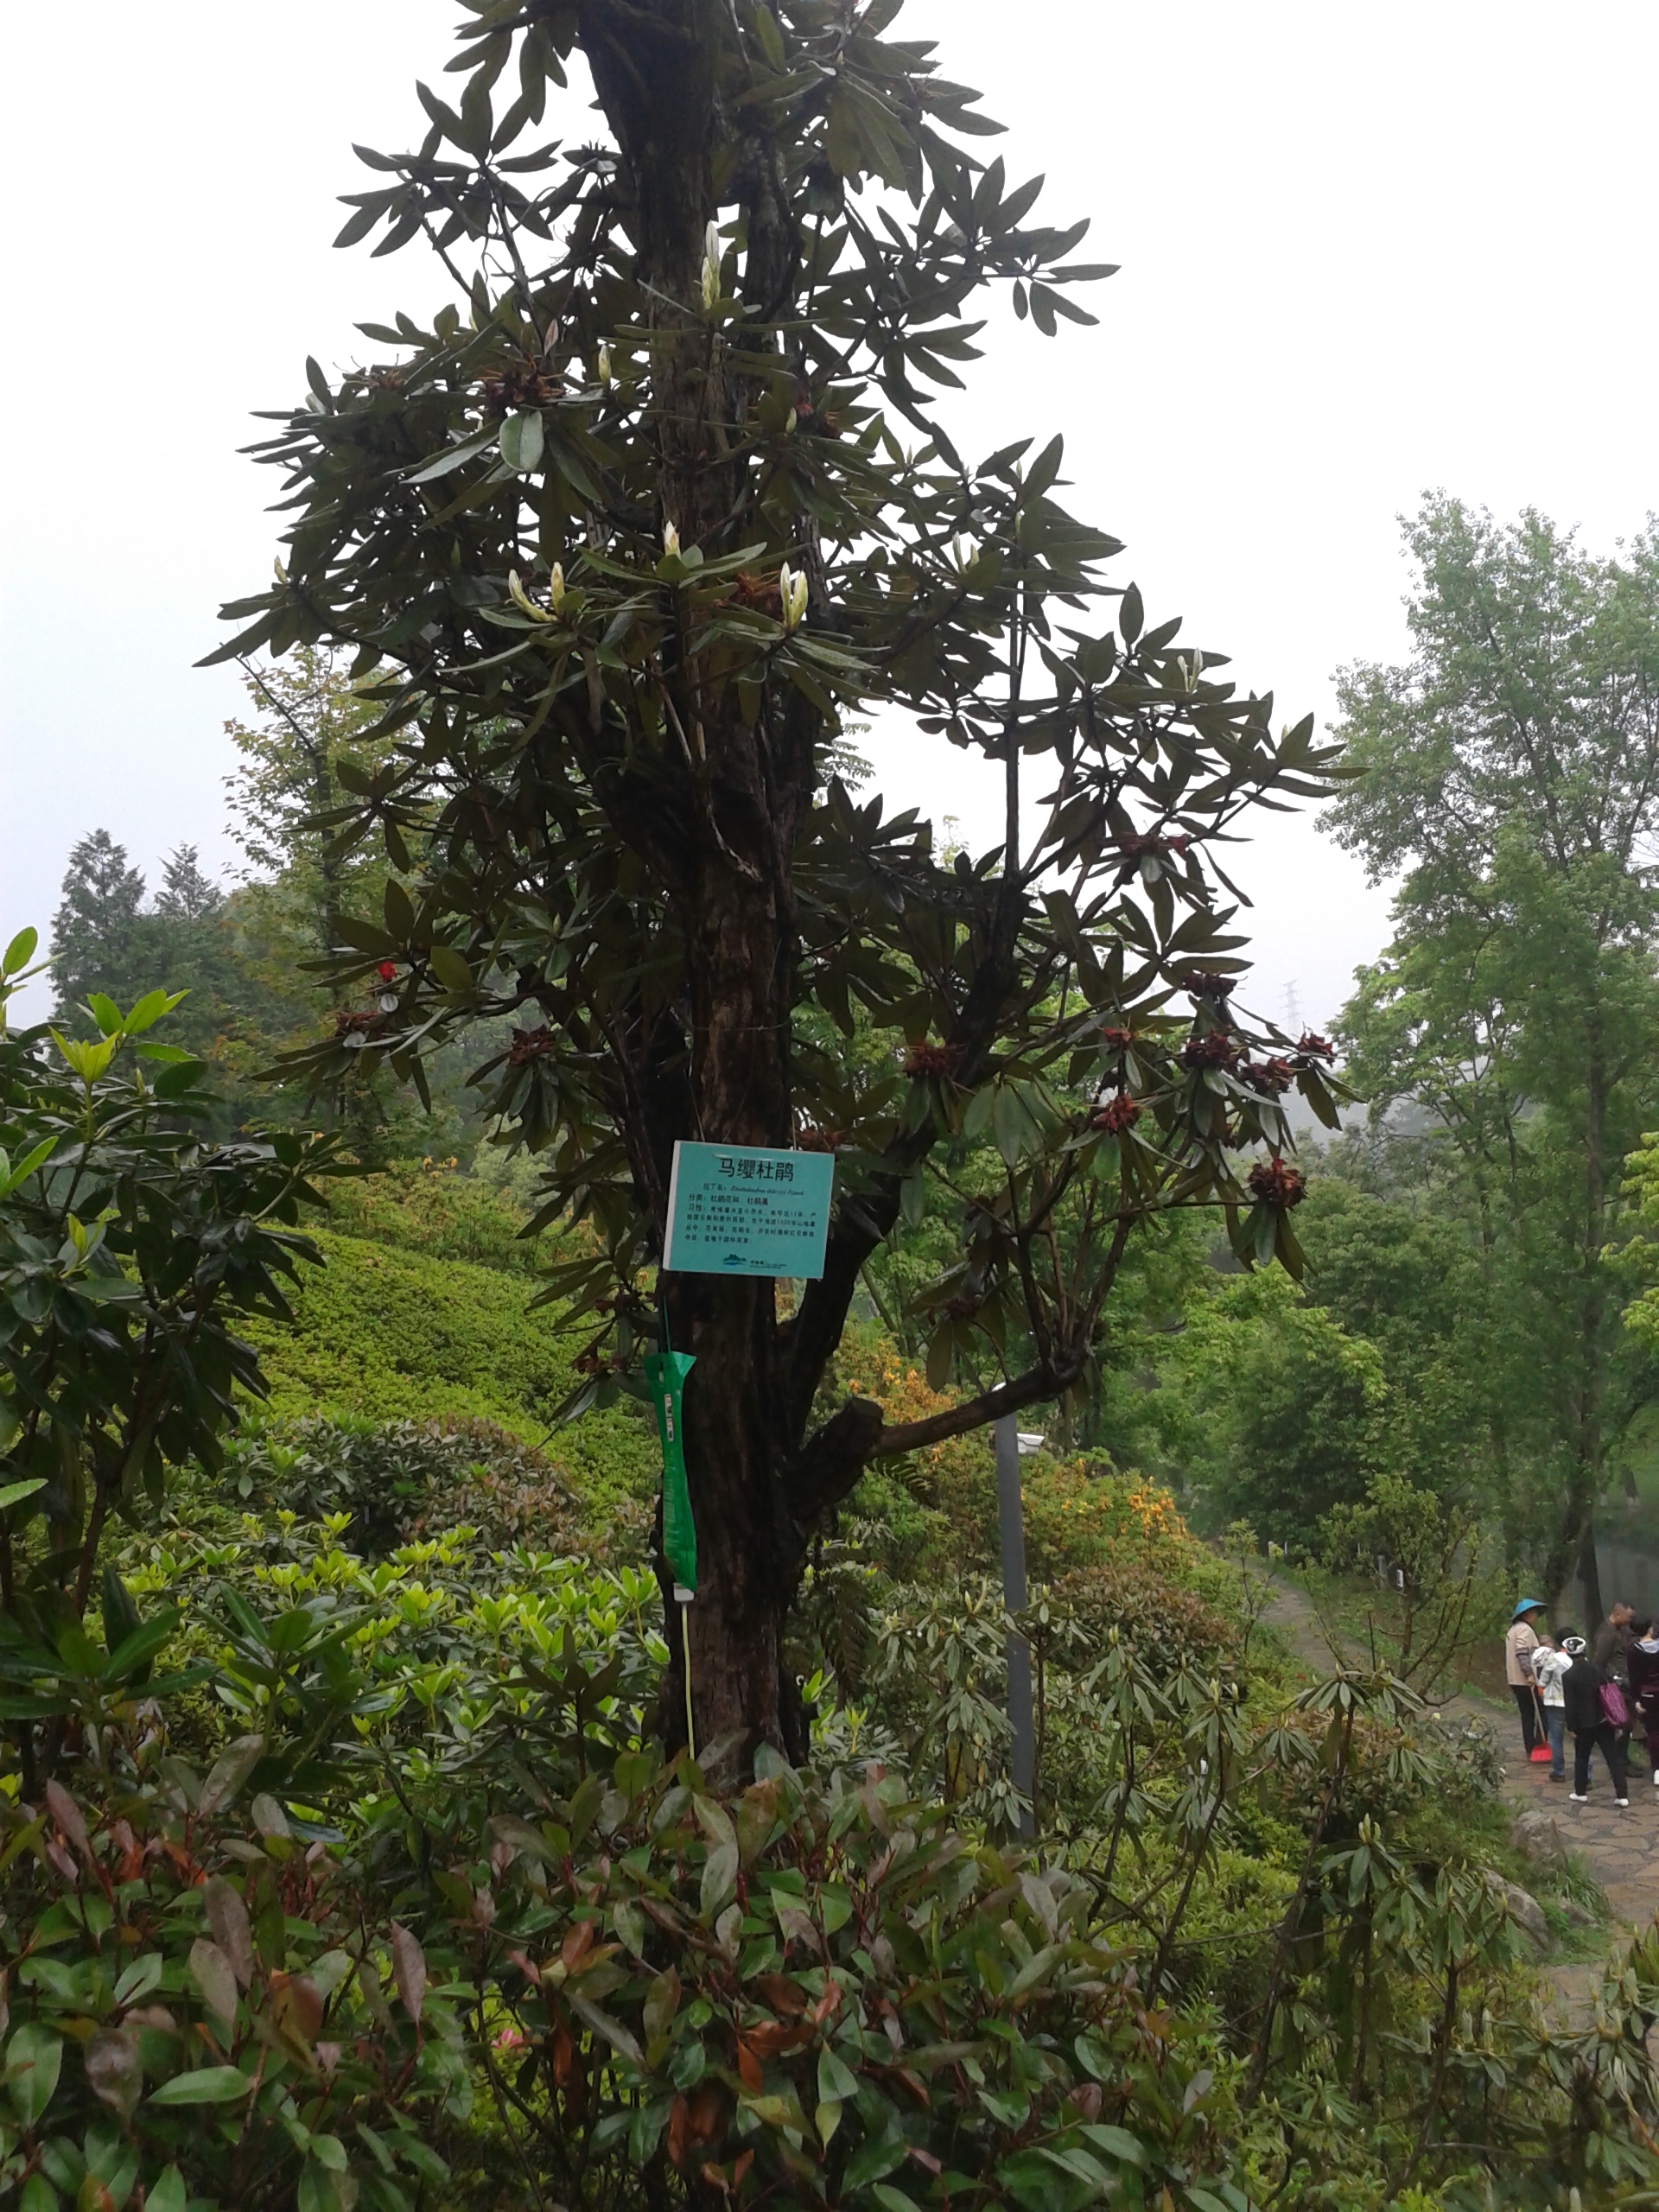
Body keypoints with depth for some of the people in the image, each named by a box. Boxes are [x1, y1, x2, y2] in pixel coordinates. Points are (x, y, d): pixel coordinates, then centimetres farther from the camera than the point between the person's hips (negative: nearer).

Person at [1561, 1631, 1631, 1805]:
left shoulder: (1568, 1676, -13)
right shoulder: (1599, 1669, -2)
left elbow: (1570, 1705, -13)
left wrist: (1572, 1727, -4)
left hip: (1584, 1725, -3)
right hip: (1604, 1722, 3)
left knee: (1581, 1759, 13)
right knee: (1614, 1758, 5)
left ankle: (1581, 1793, 21)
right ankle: (1622, 1795, 3)